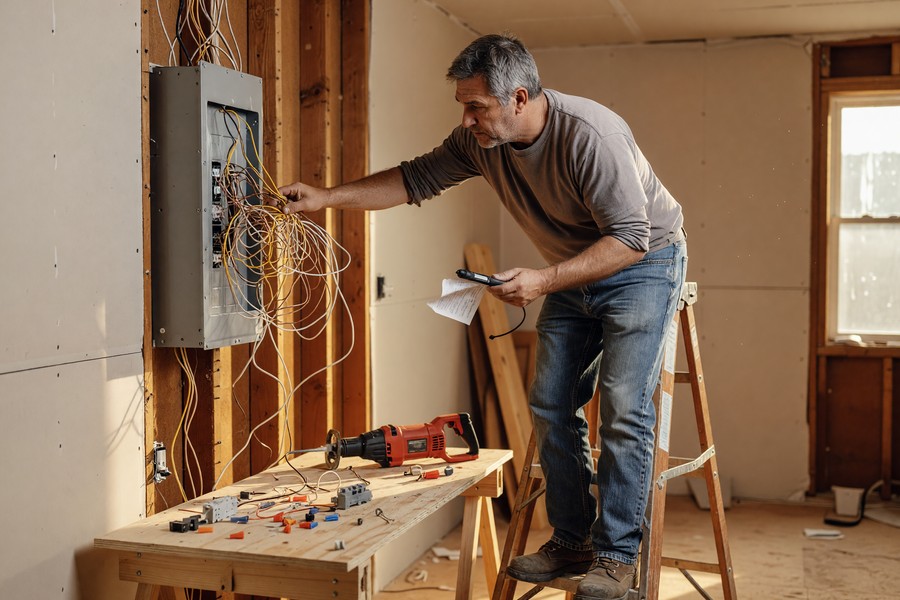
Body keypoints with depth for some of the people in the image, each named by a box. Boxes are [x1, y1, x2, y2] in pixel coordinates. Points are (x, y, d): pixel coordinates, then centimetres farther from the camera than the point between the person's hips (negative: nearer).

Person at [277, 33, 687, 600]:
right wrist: (326, 197, -7)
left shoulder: (590, 136, -32)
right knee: (552, 406, 4)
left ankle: (615, 555, -3)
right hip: (572, 271, 7)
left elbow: (630, 240, -30)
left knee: (624, 409, -13)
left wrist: (544, 280, -36)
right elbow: (416, 179, 0)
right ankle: (571, 541, 15)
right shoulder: (480, 140, -11)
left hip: (643, 265, -7)